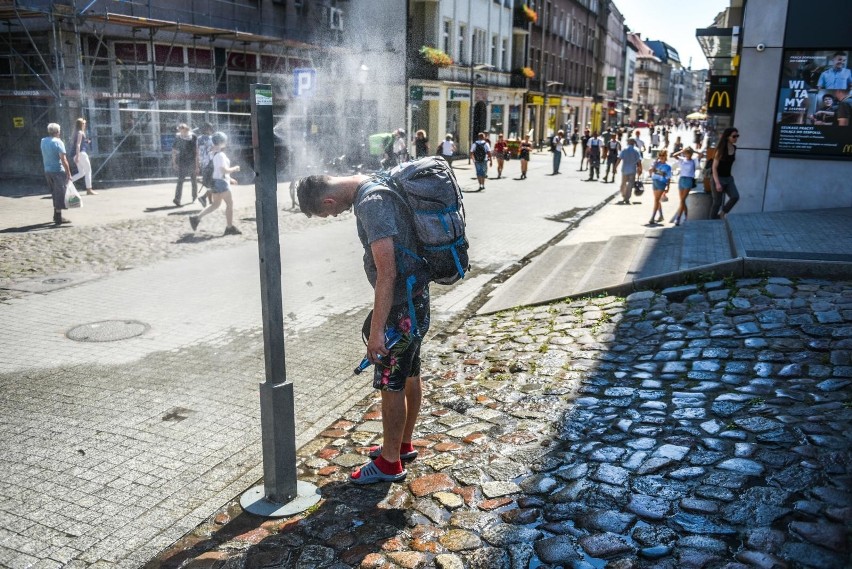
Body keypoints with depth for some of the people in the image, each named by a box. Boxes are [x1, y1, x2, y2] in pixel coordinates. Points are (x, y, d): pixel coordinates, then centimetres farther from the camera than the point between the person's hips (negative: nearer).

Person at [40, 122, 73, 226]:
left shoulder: (43, 141, 9)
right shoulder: (58, 142, -13)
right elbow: (63, 159, -18)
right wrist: (68, 173, -17)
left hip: (47, 170, 7)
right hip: (58, 171, -7)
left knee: (55, 194, 18)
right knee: (60, 194, -2)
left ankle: (56, 215, 24)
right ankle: (58, 218, -2)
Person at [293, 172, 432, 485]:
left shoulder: (372, 204, -24)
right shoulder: (369, 185, 7)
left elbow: (387, 273, -28)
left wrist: (377, 329, -26)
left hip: (402, 306, -10)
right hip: (415, 297, 10)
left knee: (391, 384, 2)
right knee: (409, 375, 20)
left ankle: (390, 462, 16)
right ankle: (403, 444, 36)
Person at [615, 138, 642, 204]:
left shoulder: (624, 150, -2)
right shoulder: (636, 151, -2)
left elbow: (618, 160, -10)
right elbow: (639, 162, -5)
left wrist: (615, 168, -9)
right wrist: (640, 170, 5)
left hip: (624, 170, 1)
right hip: (632, 170, -1)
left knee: (623, 184, 17)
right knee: (630, 185, 4)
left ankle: (623, 197, 23)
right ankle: (627, 199, 0)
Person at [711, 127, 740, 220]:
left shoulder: (734, 148, 4)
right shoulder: (721, 149, -15)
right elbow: (714, 167, -16)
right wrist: (717, 183, -22)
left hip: (729, 178, 6)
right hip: (719, 178, -6)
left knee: (735, 197, -14)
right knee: (717, 202, 0)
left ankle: (722, 214, 6)